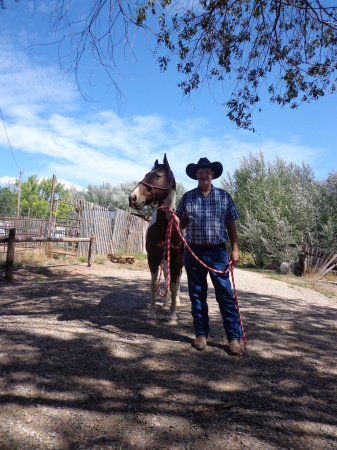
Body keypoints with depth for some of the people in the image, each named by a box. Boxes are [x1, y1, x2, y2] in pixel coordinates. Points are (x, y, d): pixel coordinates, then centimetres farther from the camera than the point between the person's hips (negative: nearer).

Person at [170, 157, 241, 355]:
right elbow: (182, 224, 8)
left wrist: (235, 249, -1)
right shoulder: (188, 197, 5)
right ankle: (201, 335, 23)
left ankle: (234, 337, 11)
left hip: (218, 251, -1)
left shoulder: (224, 196, 5)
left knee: (225, 294, 0)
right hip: (194, 252, 1)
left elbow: (231, 225, 5)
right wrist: (172, 218, -13)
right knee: (197, 295, 9)